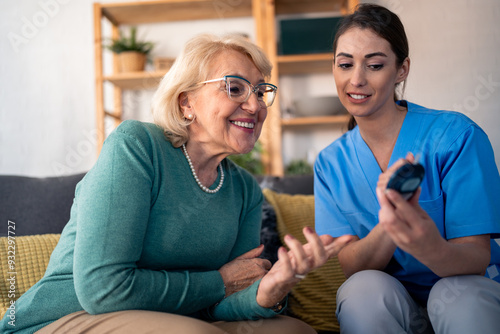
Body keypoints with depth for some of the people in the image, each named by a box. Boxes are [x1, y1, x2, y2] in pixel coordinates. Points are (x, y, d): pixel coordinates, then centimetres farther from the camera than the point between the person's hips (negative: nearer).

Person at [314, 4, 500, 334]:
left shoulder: (457, 136, -12)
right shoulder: (331, 163, 0)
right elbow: (350, 266, -8)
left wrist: (431, 248, -39)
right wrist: (390, 225, -31)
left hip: (472, 296, -2)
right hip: (384, 307, 3)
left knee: (461, 293, -35)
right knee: (363, 287, -30)